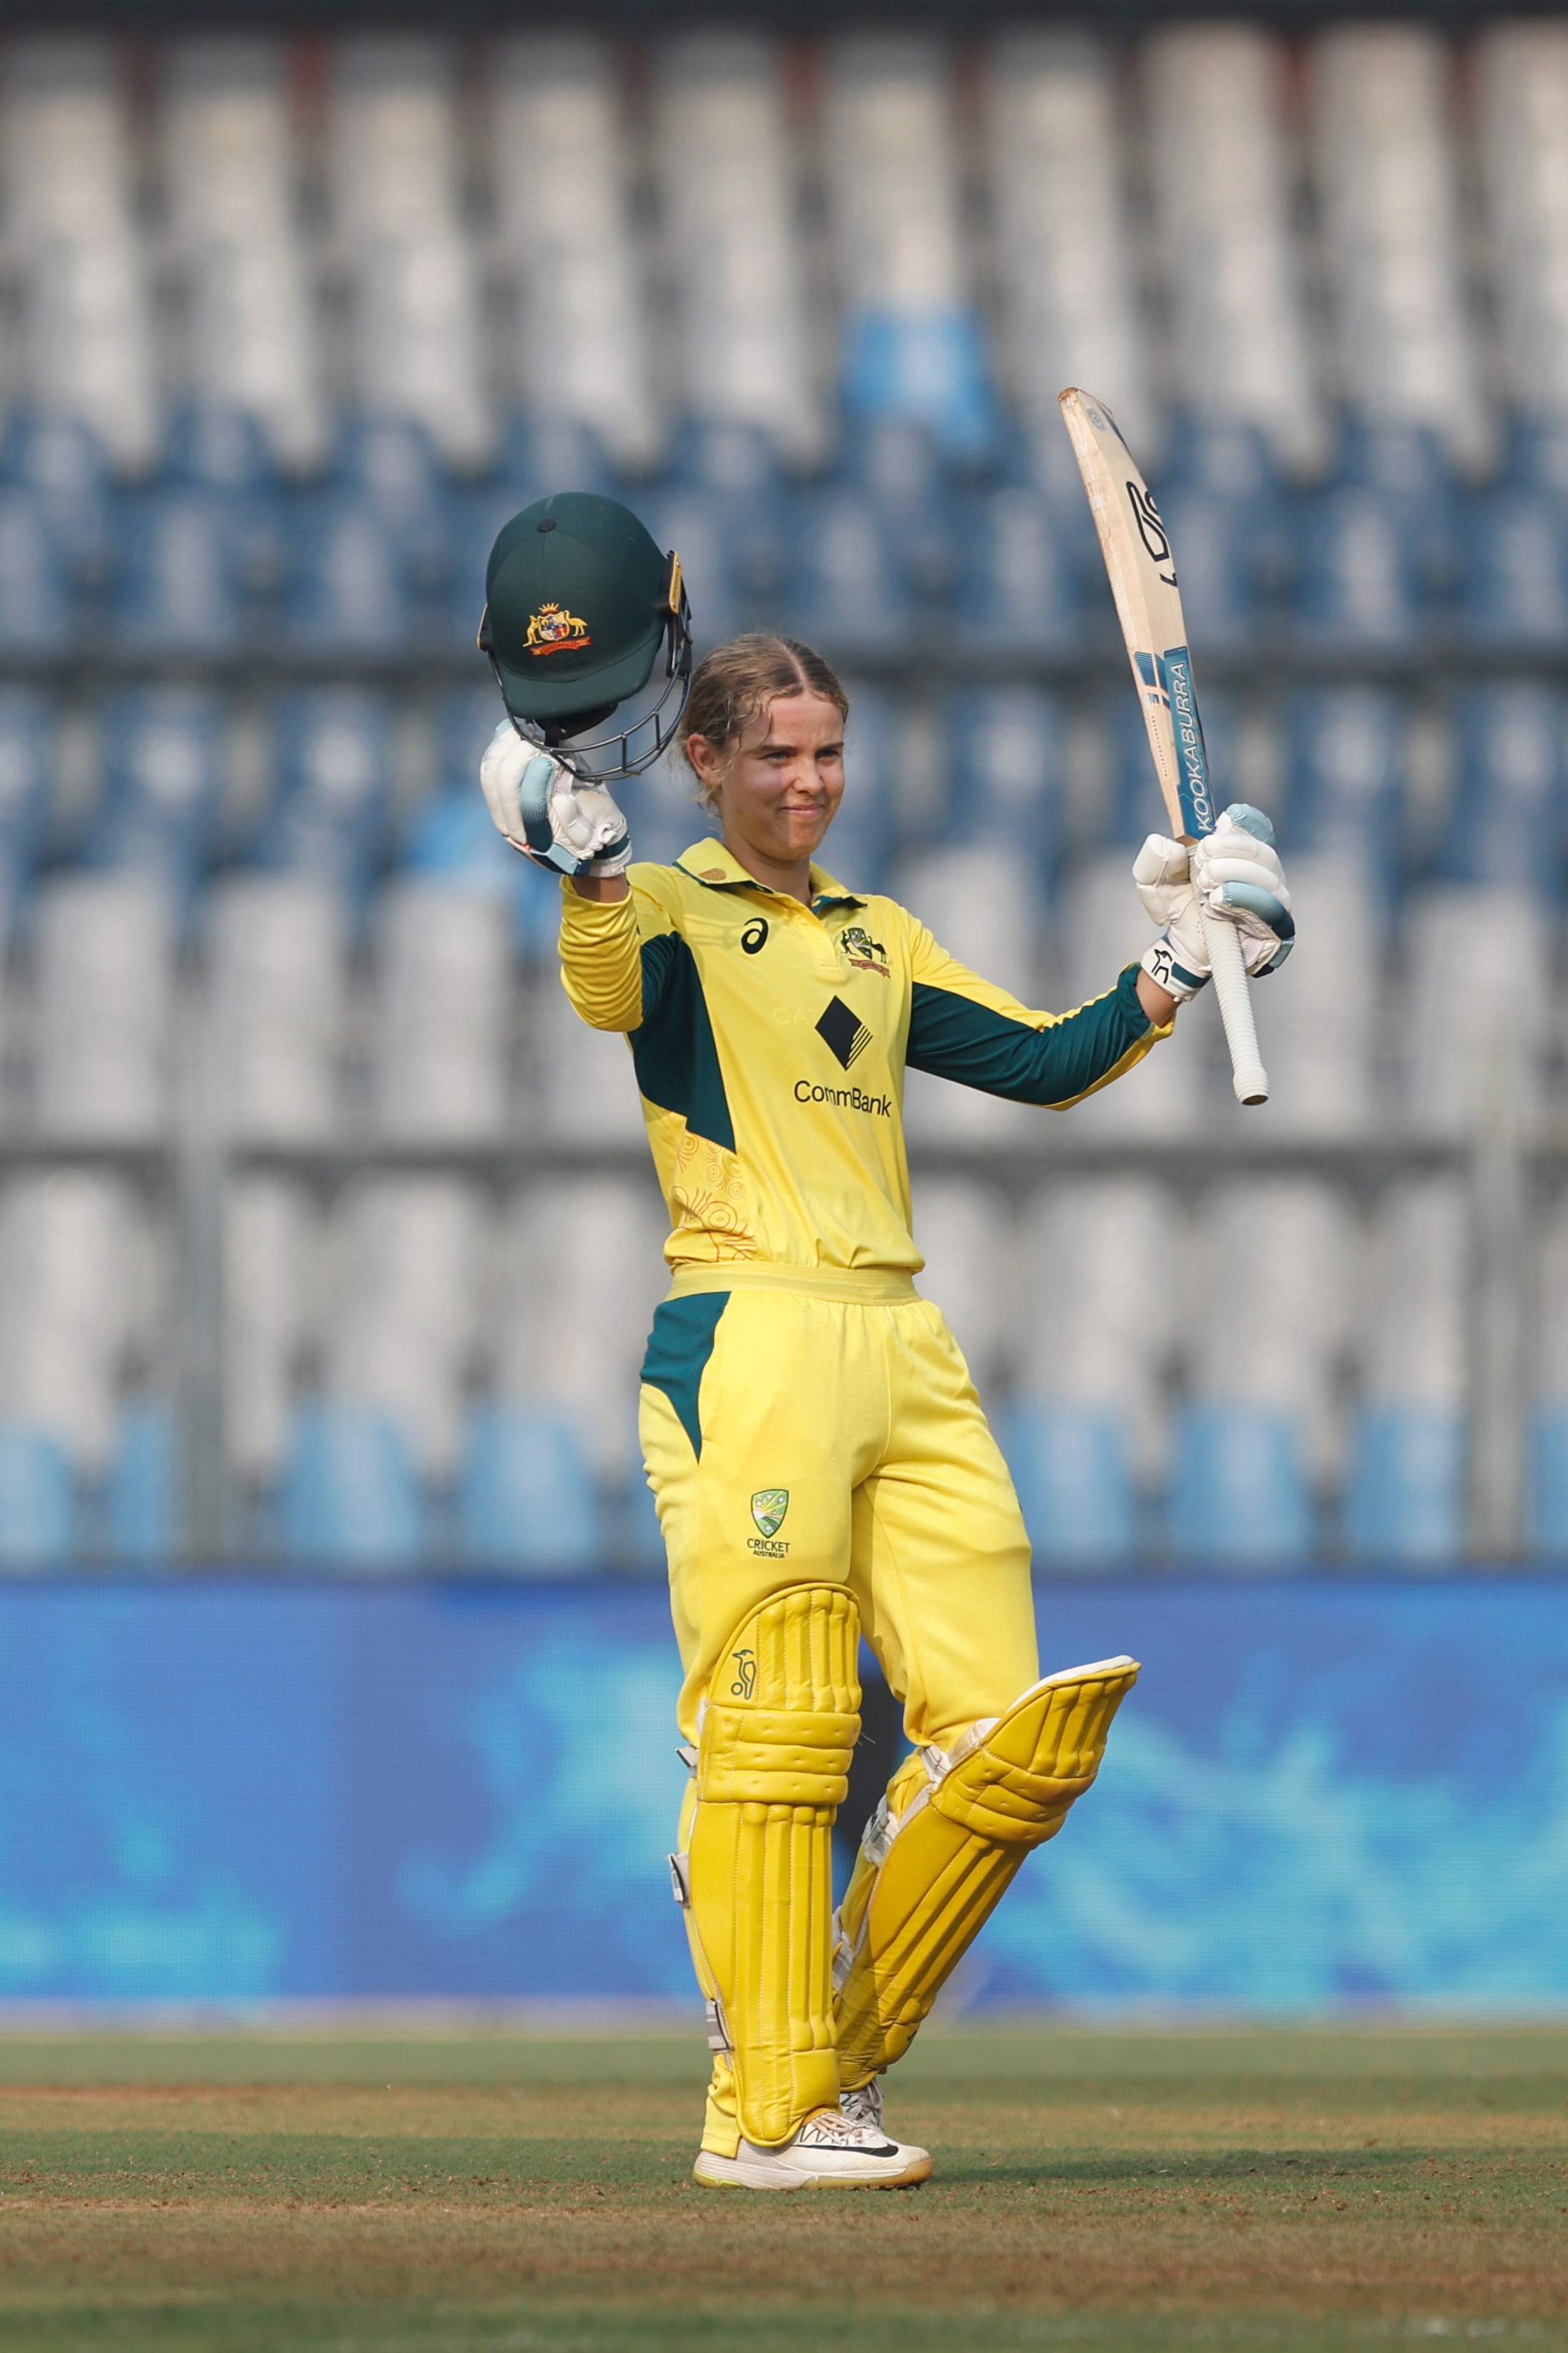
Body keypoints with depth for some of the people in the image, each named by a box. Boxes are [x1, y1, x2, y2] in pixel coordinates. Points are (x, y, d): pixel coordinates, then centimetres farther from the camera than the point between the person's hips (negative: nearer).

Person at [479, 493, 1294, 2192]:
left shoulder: (880, 937, 24)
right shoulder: (672, 913, 3)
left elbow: (1044, 1064, 23)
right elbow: (609, 983, -20)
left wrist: (1177, 973, 11)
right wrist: (591, 855, -40)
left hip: (907, 1352, 7)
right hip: (746, 1341, -6)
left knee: (1006, 1734, -1)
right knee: (777, 1725, -10)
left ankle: (833, 2050, 11)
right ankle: (765, 2110, -5)